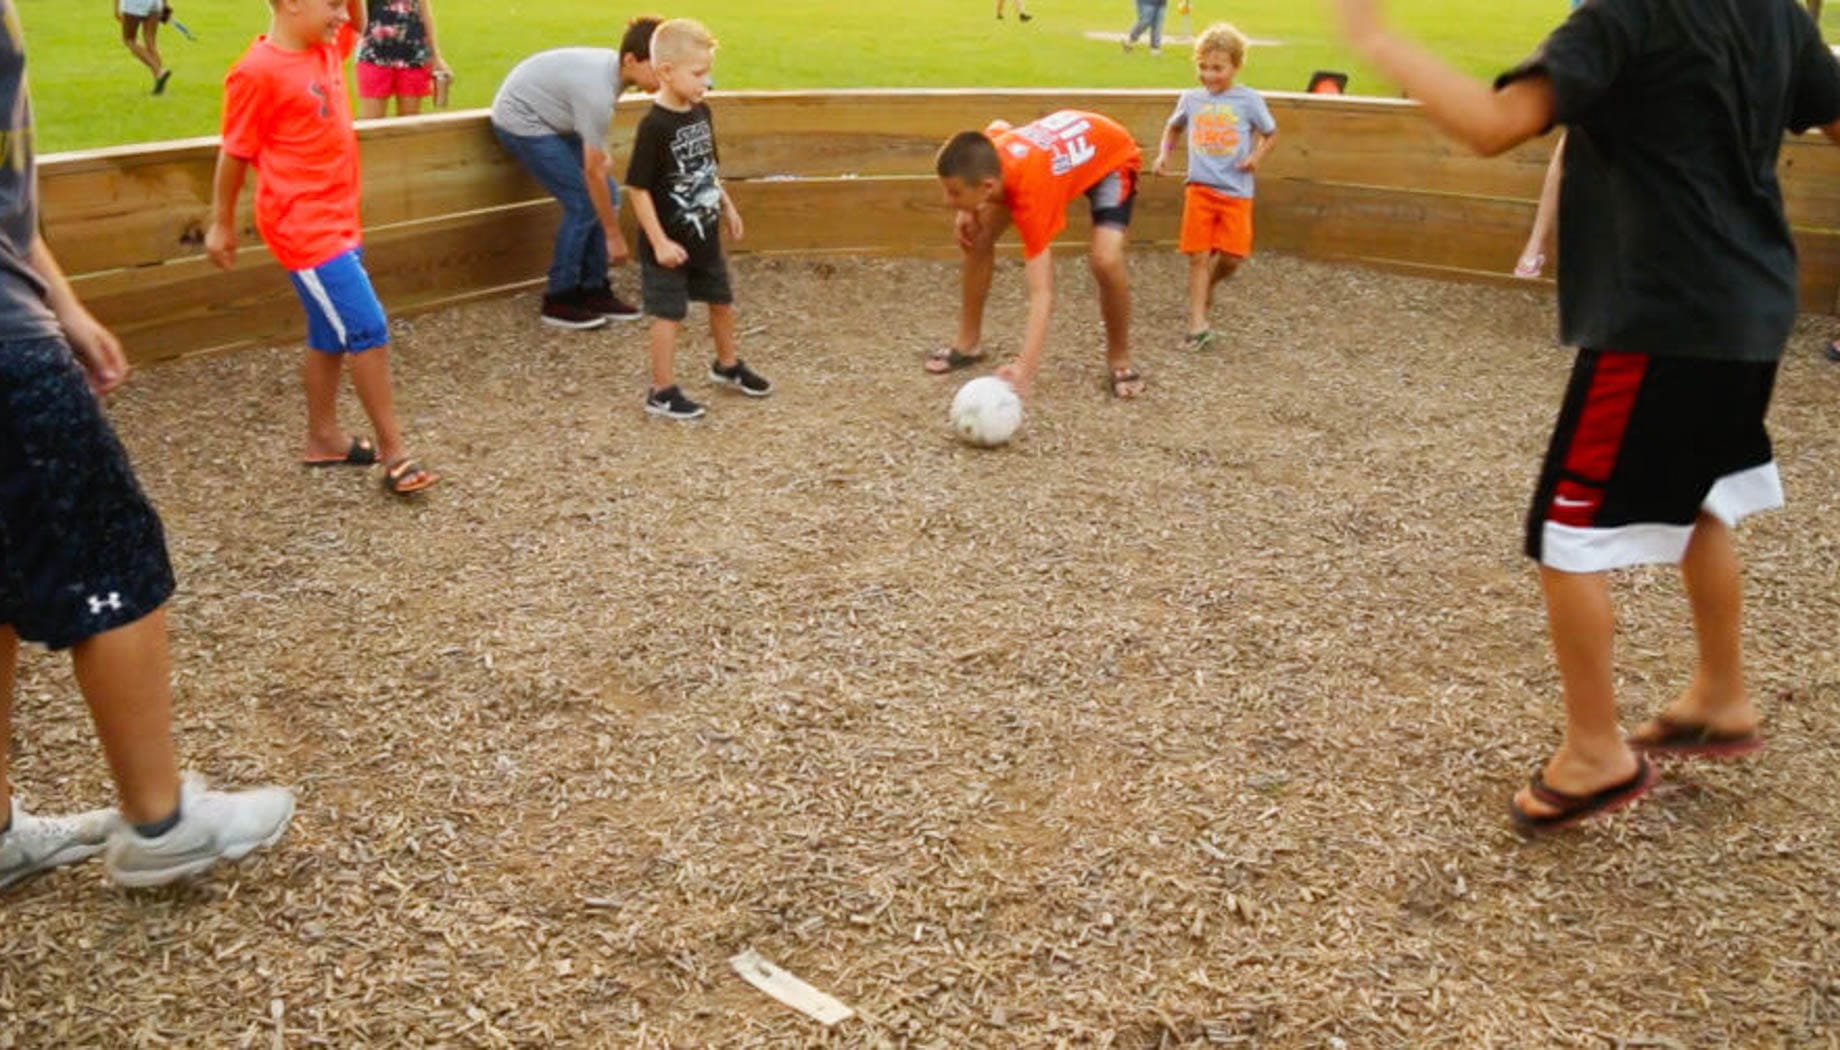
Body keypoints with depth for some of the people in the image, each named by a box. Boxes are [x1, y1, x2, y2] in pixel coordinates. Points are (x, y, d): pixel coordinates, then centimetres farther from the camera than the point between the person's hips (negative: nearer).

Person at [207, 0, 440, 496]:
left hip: (338, 221, 8)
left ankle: (323, 438, 28)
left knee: (331, 335, 15)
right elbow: (234, 154, -8)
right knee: (368, 329, -10)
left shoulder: (326, 49, 6)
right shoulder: (259, 72, -16)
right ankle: (394, 451, -2)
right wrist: (222, 225, -1)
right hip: (305, 227, -8)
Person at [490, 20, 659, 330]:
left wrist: (600, 154, -6)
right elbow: (592, 172, -28)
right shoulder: (598, 92, -34)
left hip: (552, 119, 9)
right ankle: (559, 301, -4)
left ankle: (594, 290, 10)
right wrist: (614, 236, -22)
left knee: (607, 196, 1)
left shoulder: (613, 66, -9)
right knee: (585, 203, -14)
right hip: (521, 121, -9)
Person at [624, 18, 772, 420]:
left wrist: (727, 207, 18)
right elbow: (638, 188, -20)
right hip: (670, 242, -8)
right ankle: (661, 391, 12)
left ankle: (727, 365, 43)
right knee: (669, 313, 1)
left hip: (705, 234, 8)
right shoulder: (655, 126, -22)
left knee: (722, 300, 21)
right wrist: (659, 242, -21)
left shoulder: (701, 111, 1)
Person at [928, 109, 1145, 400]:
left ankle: (1119, 361, -3)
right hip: (1061, 140, 7)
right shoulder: (988, 156, -27)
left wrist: (1025, 370, -59)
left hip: (1112, 155, -6)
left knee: (1105, 261, -29)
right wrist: (967, 209, -6)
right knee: (977, 236, -3)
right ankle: (969, 344, 14)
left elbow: (1042, 294, -47)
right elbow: (999, 126, 1)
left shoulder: (1031, 192, -43)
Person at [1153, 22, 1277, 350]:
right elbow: (1173, 127, 25)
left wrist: (1256, 156, -9)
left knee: (1232, 256, -6)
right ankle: (1198, 325, 2)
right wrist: (1164, 154, 8)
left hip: (1237, 191, -1)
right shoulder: (1191, 98, 5)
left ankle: (1208, 285, 27)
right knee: (1198, 256, -3)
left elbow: (1271, 134, 10)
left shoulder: (1249, 100, -2)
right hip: (1200, 187, 1)